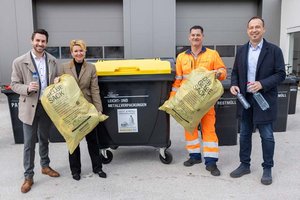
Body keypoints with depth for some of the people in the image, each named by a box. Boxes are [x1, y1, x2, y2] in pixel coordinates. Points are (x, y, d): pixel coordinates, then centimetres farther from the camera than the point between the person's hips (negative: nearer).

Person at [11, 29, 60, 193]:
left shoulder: (52, 61, 1)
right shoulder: (19, 62, -9)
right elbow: (14, 84, -4)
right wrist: (27, 88, -24)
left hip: (47, 106, 3)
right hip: (30, 107, -3)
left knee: (44, 139, 19)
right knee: (29, 143, 5)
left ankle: (45, 166, 37)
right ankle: (28, 176, 19)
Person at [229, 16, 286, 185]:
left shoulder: (274, 50, -5)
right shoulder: (241, 50, 7)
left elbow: (280, 74, -7)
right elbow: (235, 72, 13)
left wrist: (262, 84, -21)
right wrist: (234, 85, -6)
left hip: (264, 100, -4)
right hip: (245, 99, 4)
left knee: (267, 136, 5)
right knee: (244, 134, 13)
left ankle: (267, 169, 22)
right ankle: (245, 165, 28)